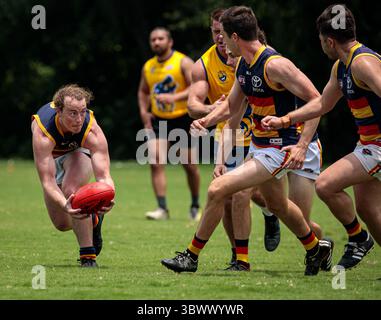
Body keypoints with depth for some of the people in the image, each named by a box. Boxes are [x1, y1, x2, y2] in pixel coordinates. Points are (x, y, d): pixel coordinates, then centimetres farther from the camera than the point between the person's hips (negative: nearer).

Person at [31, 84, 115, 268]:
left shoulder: (93, 132, -40)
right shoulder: (42, 132, -43)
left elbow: (103, 175, -45)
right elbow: (47, 181, -47)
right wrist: (64, 205, -66)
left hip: (79, 152, -1)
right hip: (51, 156, 1)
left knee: (71, 190, -33)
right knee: (62, 224, 0)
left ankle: (88, 256, -25)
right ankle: (93, 220, 34)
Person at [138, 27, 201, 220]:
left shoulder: (183, 62, -8)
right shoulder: (148, 67, 8)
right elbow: (143, 91, 23)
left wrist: (175, 97, -31)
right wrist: (143, 111, 5)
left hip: (182, 119, -3)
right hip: (157, 121, 3)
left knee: (189, 166, 6)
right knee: (155, 163, -15)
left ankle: (195, 207, 26)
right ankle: (162, 208, -15)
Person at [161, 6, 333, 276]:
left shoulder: (274, 65, -23)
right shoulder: (243, 65, 5)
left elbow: (316, 100, -22)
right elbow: (232, 105, 19)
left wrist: (301, 145, -28)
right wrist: (207, 120, -1)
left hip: (279, 148, -10)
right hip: (262, 145, 10)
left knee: (217, 189, -15)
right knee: (276, 203, 29)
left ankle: (192, 256, -2)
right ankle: (316, 248, 51)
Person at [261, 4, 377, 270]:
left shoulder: (363, 63, -20)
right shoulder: (341, 67, 12)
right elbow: (323, 104, 24)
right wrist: (284, 121, 20)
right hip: (370, 144, 10)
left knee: (326, 185, -15)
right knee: (366, 208, 13)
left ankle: (358, 238, 4)